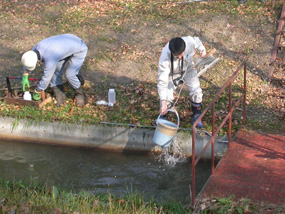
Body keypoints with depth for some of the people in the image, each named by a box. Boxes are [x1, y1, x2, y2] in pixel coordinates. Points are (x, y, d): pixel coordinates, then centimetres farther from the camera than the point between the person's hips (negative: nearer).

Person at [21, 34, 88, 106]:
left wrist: (36, 93, -14)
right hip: (67, 46, 9)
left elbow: (46, 79, -28)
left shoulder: (49, 59, -38)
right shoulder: (37, 47, -13)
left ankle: (79, 94, 6)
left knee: (69, 75, -19)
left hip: (79, 49, -9)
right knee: (56, 70, -5)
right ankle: (60, 95, 4)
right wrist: (25, 77, 2)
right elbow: (27, 60, 7)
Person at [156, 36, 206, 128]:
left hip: (188, 69, 3)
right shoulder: (165, 57, -41)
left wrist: (202, 50, 9)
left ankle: (196, 117, 17)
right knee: (167, 97, -12)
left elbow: (197, 41, -8)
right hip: (171, 73, -3)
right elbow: (162, 80, -40)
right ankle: (163, 118, 15)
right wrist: (163, 102, -45)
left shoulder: (190, 41, -37)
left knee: (197, 92, -5)